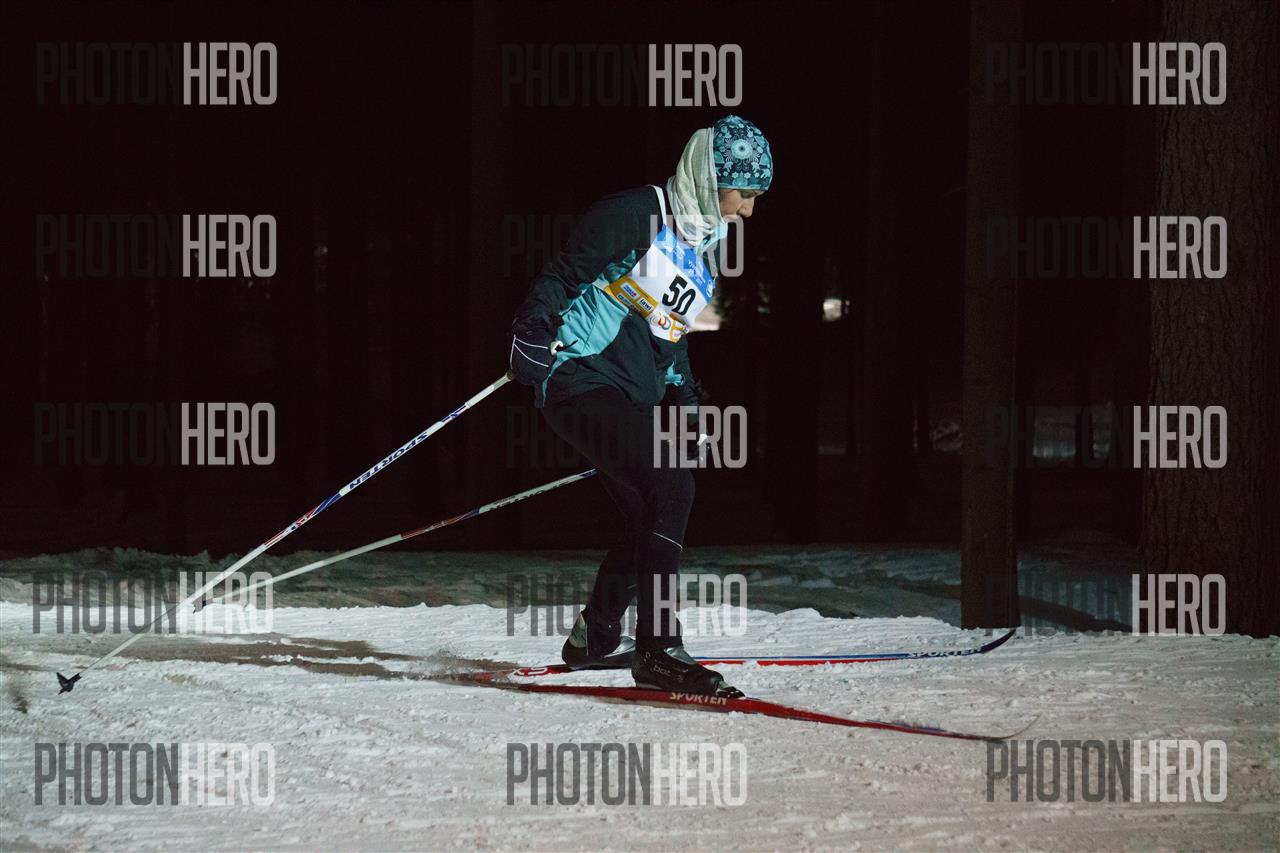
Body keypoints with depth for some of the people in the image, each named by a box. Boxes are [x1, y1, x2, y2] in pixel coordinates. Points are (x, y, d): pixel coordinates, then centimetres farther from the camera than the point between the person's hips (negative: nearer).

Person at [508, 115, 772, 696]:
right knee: (671, 487, -23)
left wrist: (687, 402, 22)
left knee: (652, 522, 11)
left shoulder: (702, 248, 17)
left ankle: (594, 639, 31)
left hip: (632, 401, 10)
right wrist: (532, 335, -24)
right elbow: (562, 277, -12)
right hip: (582, 381, -10)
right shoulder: (634, 217, -10)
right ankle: (658, 650, -24)